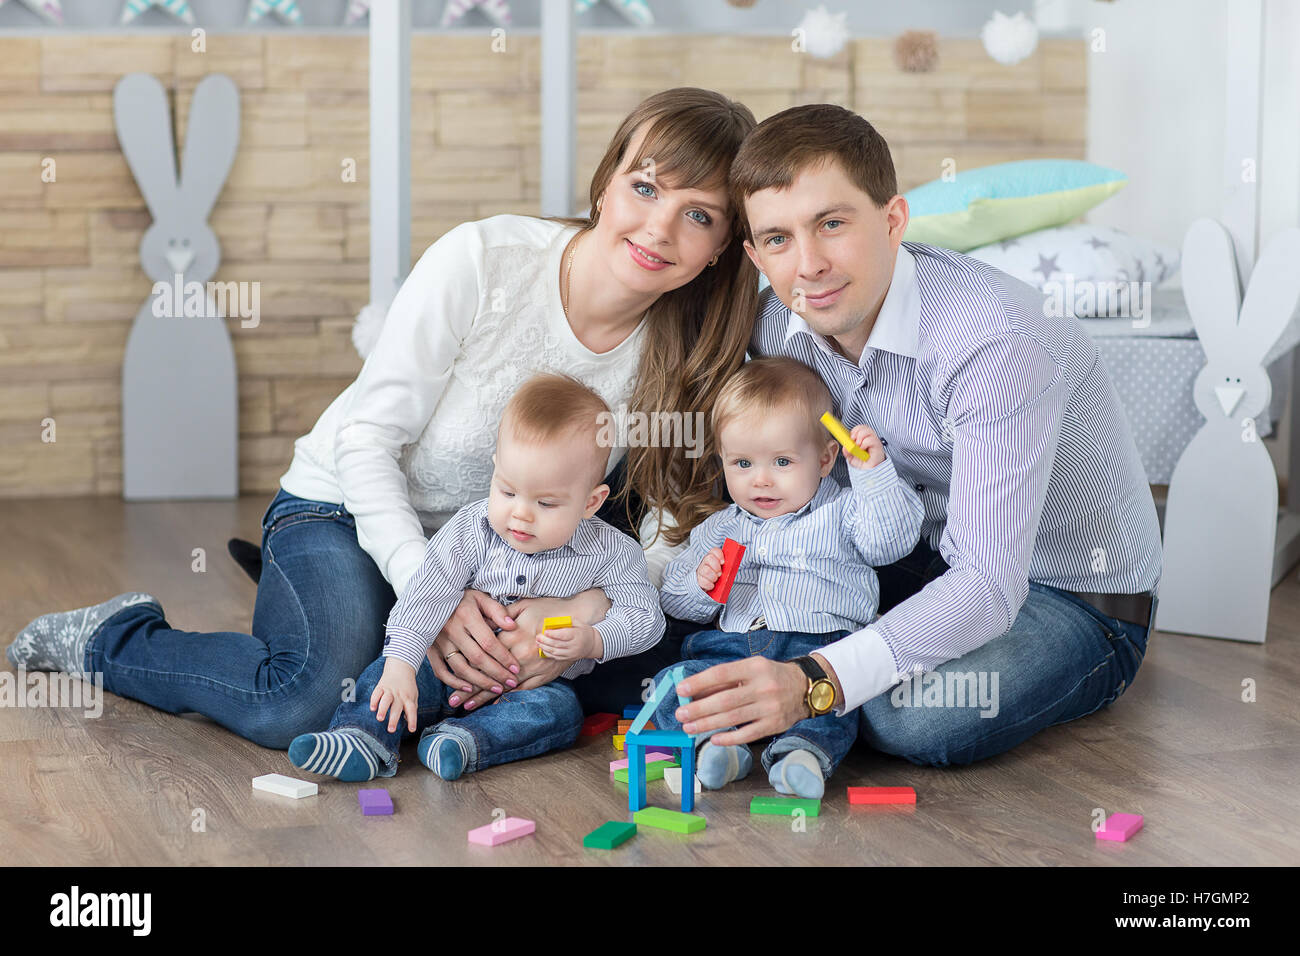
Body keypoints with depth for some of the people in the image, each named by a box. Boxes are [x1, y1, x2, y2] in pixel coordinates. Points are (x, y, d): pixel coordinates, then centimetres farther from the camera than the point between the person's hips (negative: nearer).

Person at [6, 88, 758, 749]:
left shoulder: (686, 348, -12)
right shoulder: (482, 260, -24)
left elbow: (676, 523, -12)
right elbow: (369, 437, -20)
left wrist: (590, 612, -33)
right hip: (347, 509, -4)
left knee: (649, 666, -18)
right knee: (317, 698, -32)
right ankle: (103, 640, -3)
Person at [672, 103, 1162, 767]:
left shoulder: (994, 341, -34)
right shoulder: (778, 325, -11)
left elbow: (991, 583, -40)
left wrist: (815, 682, -52)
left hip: (1080, 597, -6)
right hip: (935, 561, 6)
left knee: (910, 719, -33)